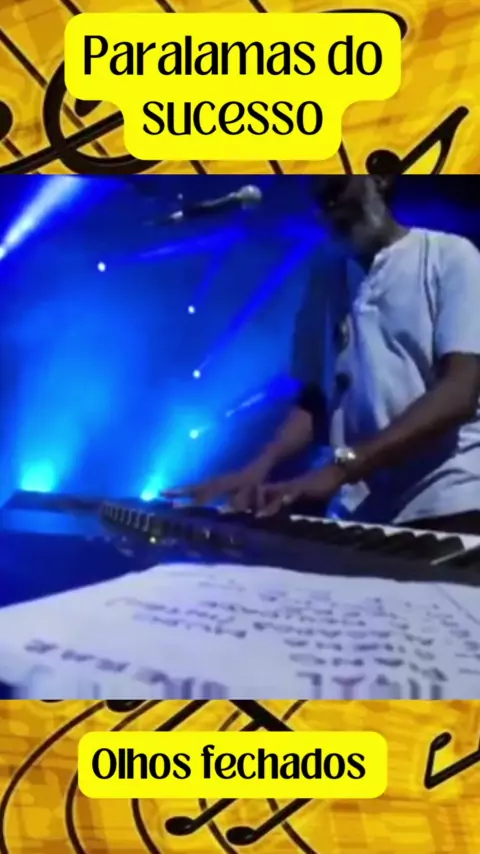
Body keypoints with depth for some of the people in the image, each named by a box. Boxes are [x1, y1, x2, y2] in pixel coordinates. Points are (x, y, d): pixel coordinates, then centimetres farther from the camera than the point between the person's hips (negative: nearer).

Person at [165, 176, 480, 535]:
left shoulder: (449, 256, 0)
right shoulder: (327, 286, 14)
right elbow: (315, 397, 11)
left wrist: (341, 466, -22)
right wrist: (263, 463, -9)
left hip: (448, 506, -4)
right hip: (360, 514, 4)